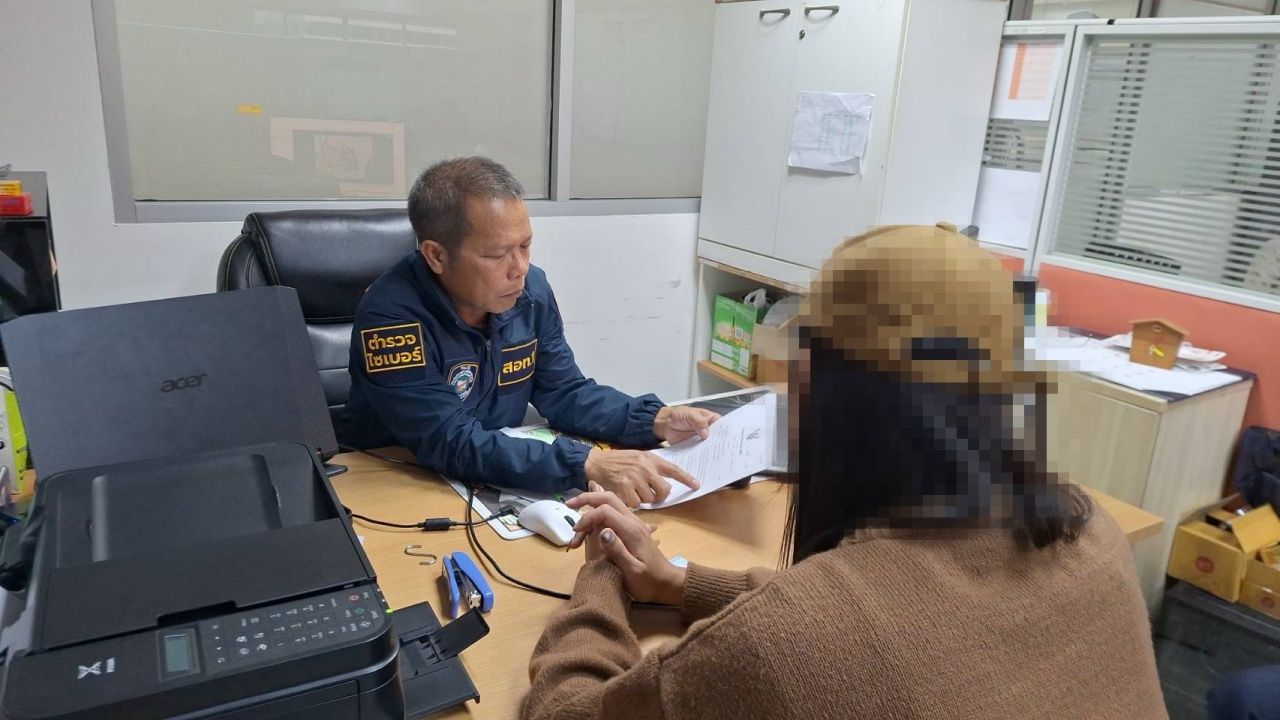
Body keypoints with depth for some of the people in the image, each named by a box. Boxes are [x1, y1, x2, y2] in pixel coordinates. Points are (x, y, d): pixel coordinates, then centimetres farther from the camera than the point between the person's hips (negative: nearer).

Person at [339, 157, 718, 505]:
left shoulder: (531, 290, -6)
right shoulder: (390, 317, -24)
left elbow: (566, 394, 1)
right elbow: (453, 444, -30)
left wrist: (657, 420, -14)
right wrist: (589, 464, -38)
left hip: (496, 486, 5)